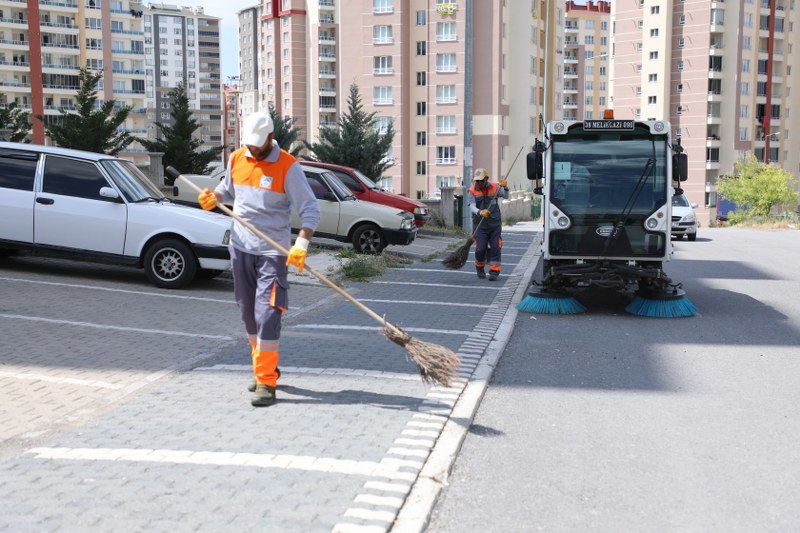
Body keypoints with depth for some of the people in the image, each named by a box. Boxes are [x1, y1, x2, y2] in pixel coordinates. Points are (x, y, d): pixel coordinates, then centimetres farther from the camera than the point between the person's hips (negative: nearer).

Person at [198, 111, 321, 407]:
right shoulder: (236, 159, 6)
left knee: (267, 314, -12)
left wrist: (301, 244, -26)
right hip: (240, 248, 6)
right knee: (248, 313, 13)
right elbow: (227, 189, 22)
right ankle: (265, 369, 28)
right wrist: (213, 198, -2)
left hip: (273, 251, -6)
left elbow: (310, 209, -13)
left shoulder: (287, 166, -11)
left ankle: (266, 382, -6)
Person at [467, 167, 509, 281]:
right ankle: (479, 267, 23)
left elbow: (505, 195, -2)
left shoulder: (495, 187, 3)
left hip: (495, 223, 1)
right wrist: (480, 212, -36)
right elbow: (472, 206, -16)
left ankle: (494, 271, 4)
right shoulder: (472, 191, -4)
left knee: (495, 247, -3)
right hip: (480, 224, -1)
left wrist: (505, 187, -23)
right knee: (480, 248, -4)